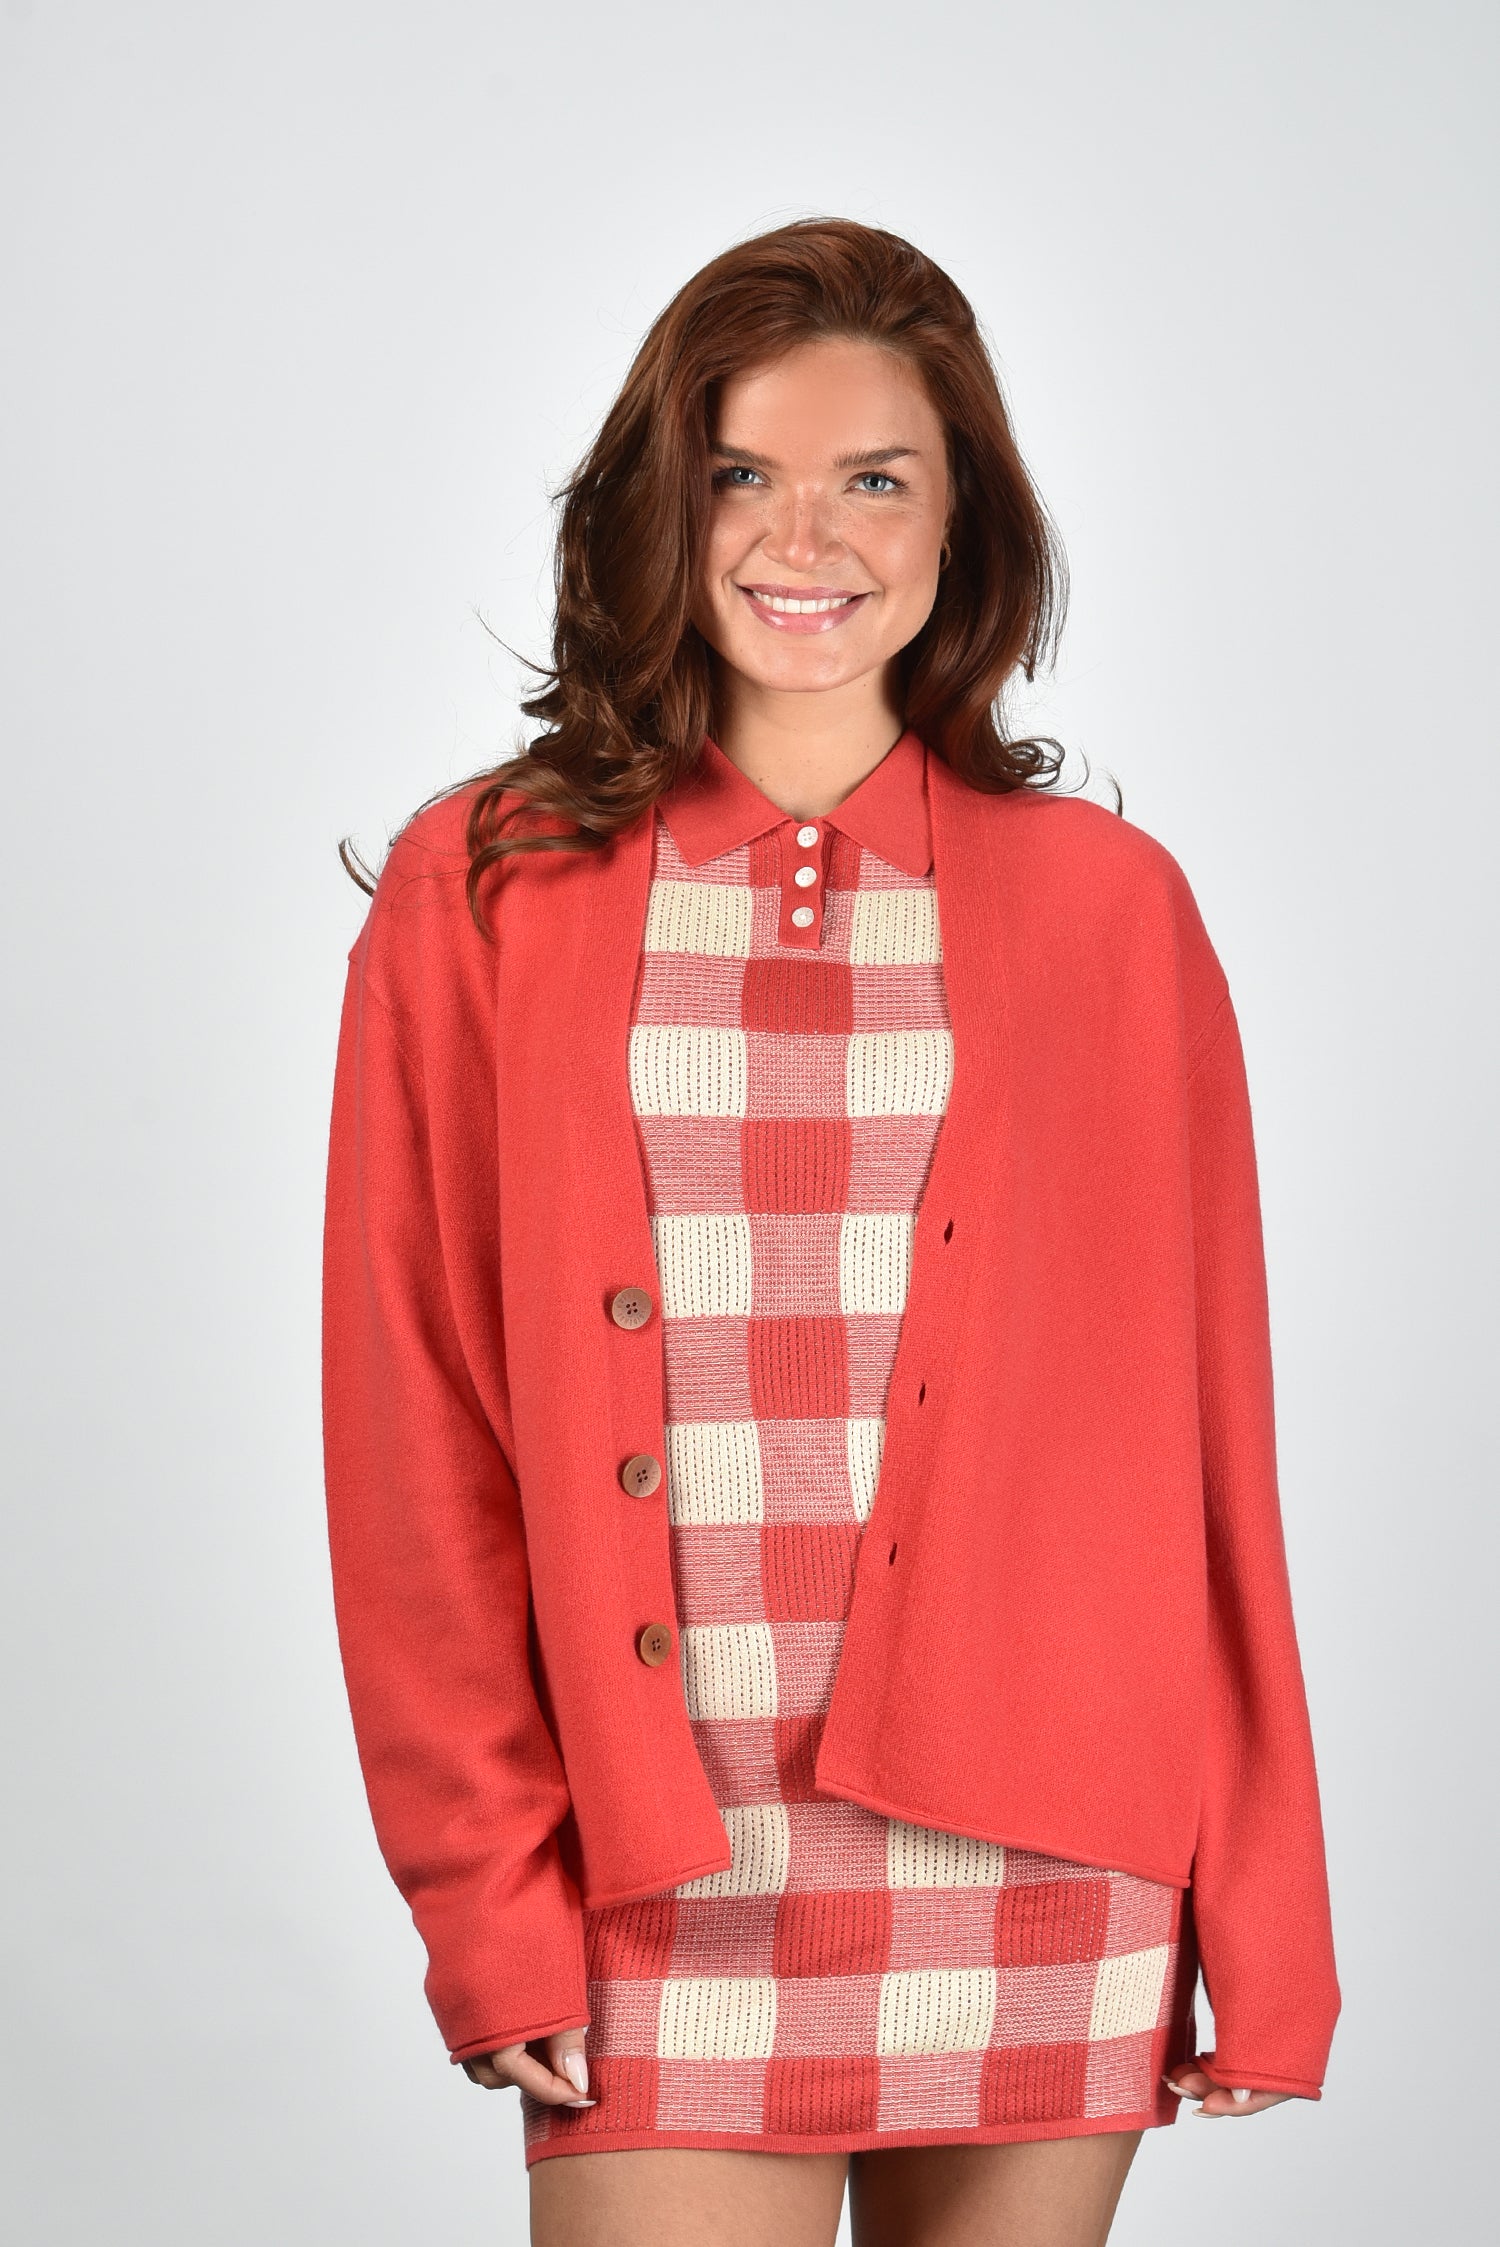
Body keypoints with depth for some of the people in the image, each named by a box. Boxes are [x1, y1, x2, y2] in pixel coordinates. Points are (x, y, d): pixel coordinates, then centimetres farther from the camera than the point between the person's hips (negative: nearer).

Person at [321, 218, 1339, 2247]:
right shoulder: (480, 898, 6)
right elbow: (414, 1451, 4)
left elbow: (1207, 1438, 7)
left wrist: (1262, 1930, 3)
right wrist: (485, 1888, -4)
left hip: (1035, 1892, 1)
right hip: (666, 1895, -1)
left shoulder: (1110, 909, 7)